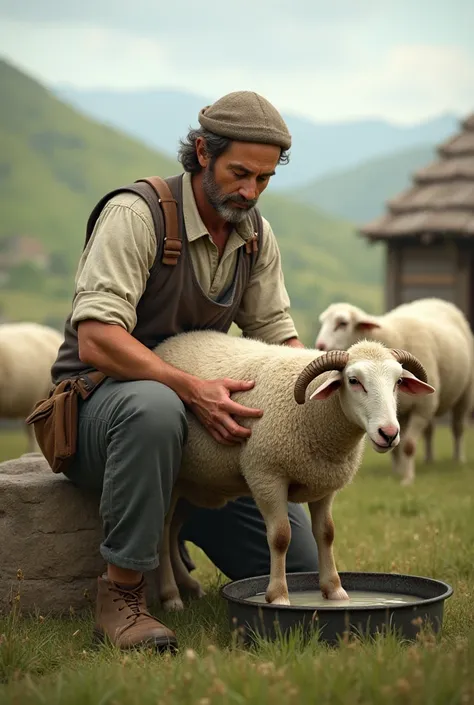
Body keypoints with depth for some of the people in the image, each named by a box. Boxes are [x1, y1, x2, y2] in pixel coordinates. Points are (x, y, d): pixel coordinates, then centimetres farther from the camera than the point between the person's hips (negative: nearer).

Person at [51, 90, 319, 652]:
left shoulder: (256, 237, 5)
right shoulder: (135, 215, -18)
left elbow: (277, 335, 5)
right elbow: (95, 341, -28)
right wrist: (190, 389, -40)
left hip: (198, 418, 6)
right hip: (93, 410, -6)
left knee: (301, 568, -2)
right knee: (154, 407, -45)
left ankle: (172, 516, 23)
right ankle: (120, 592, -30)